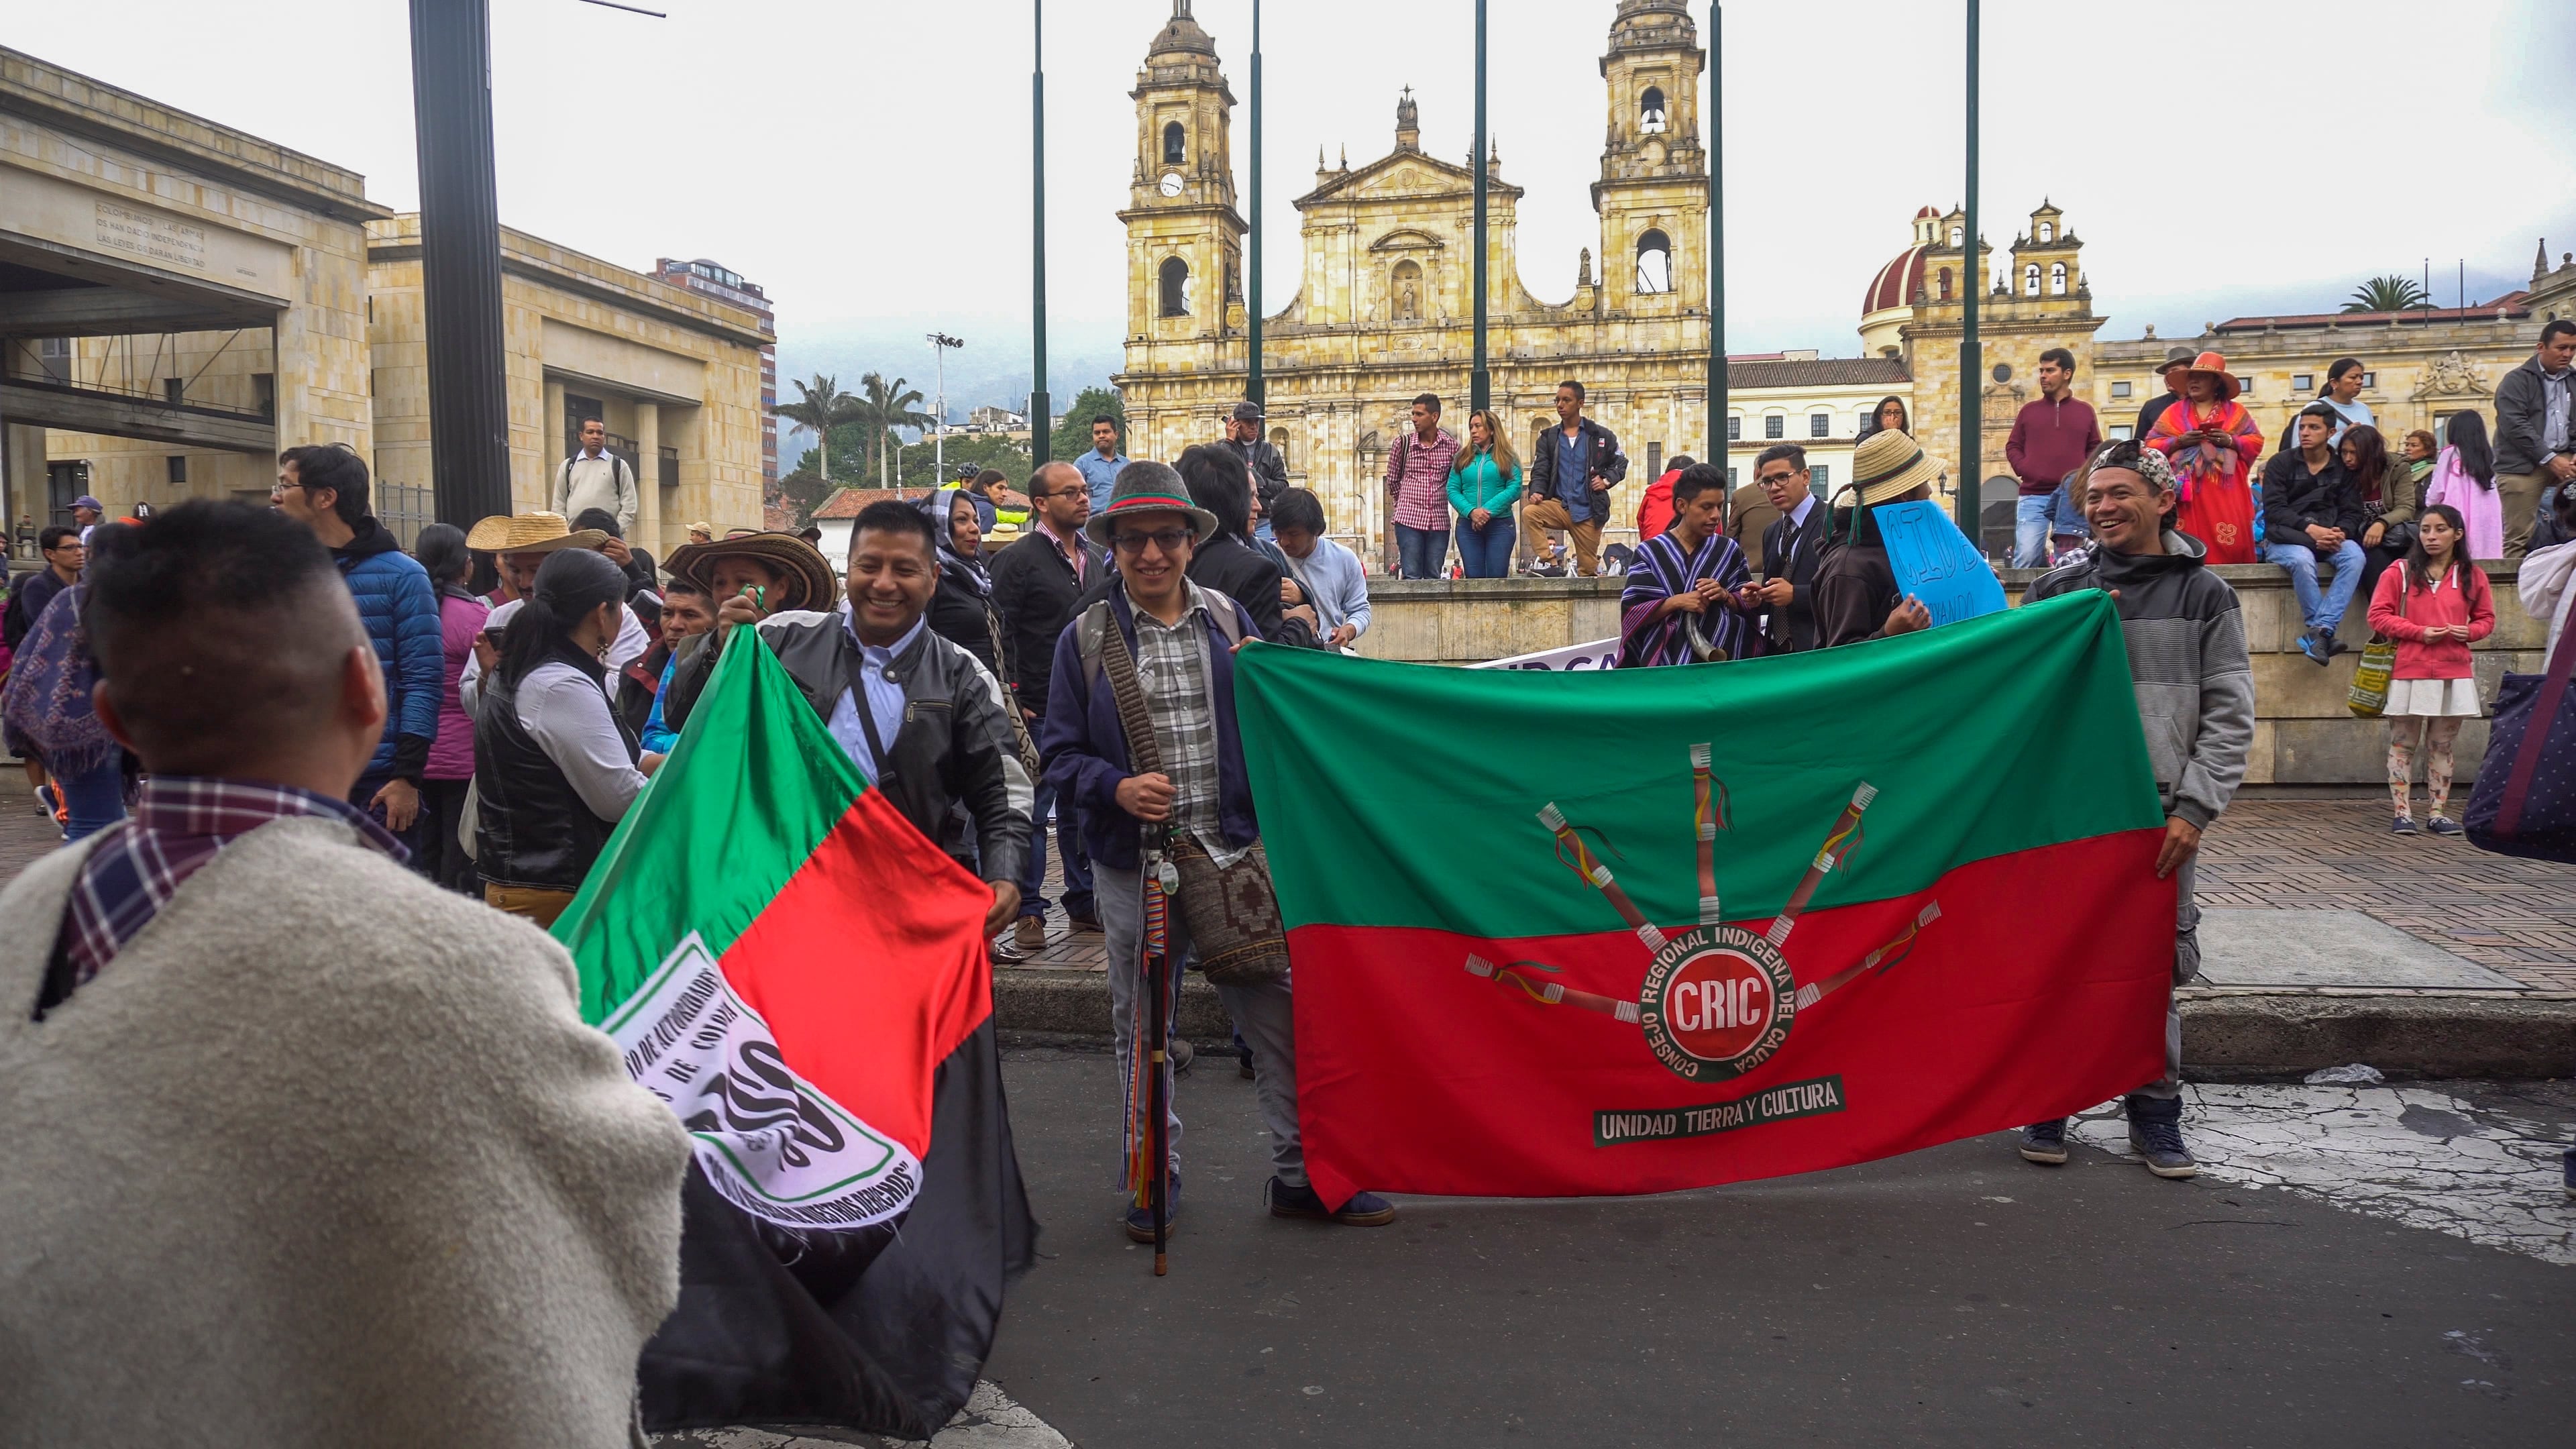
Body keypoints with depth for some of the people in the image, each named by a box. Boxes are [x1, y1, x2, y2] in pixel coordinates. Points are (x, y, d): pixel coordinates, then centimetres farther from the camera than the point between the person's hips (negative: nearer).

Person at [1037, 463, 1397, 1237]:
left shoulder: (1229, 620, 8)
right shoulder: (1086, 638, 1)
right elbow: (1059, 752, 0)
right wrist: (1116, 788, -17)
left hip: (1233, 853, 1)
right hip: (1134, 863, -1)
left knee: (1279, 1013, 2)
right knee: (1142, 1026, 12)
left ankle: (1302, 1172, 17)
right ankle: (1156, 1177, 29)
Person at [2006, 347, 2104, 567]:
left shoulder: (2085, 410, 12)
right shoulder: (2029, 409, 13)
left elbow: (2096, 449, 12)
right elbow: (2013, 446, 12)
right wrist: (2024, 470, -6)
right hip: (2033, 497, -1)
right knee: (2026, 556, -13)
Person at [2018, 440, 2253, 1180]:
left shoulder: (2204, 593, 5)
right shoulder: (2060, 587, 7)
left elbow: (2229, 714, 1)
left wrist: (2193, 809, -7)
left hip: (2159, 813, 0)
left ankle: (2155, 1111, 18)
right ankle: (2049, 1104, 15)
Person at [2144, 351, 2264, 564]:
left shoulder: (2236, 411, 14)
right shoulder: (2174, 412, 12)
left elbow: (2256, 442, 8)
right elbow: (2152, 445, 5)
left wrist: (2231, 441, -10)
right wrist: (2179, 442, -11)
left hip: (2225, 491, 0)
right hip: (2187, 491, 0)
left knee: (2230, 544, -8)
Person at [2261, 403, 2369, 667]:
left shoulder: (2343, 469, 13)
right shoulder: (2281, 464, 5)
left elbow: (2352, 512, 6)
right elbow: (2274, 510, -7)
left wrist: (2341, 533, -18)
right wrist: (2309, 528, -22)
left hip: (2329, 538, 3)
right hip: (2285, 539, -3)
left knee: (2355, 555, -30)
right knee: (2302, 559, -36)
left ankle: (2320, 631, -36)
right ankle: (2326, 634, -28)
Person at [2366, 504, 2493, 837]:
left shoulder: (2473, 576, 7)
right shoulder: (2399, 573, -1)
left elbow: (2486, 619, 15)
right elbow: (2378, 615, -4)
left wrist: (2469, 632, -7)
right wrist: (2419, 632, -14)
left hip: (2454, 673, 2)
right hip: (2409, 672, -2)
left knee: (2442, 745, 9)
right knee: (2402, 744, 1)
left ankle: (2438, 813, 16)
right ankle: (2403, 813, 6)